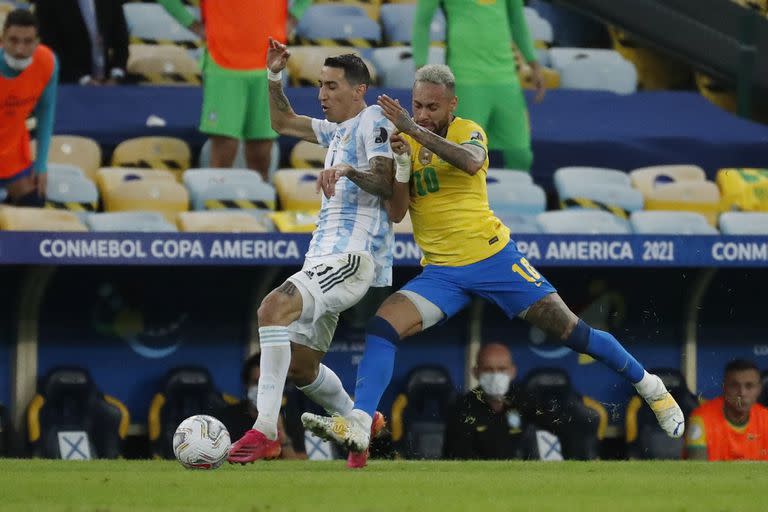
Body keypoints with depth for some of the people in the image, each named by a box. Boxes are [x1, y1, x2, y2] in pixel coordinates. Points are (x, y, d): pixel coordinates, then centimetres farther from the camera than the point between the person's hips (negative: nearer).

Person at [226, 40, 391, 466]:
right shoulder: (337, 130, 24)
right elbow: (283, 123, 35)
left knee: (274, 308, -31)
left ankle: (265, 431, -36)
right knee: (299, 364, 12)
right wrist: (274, 77, 21)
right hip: (326, 255, 10)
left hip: (354, 255, -10)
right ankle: (360, 423, 31)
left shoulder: (373, 121, -3)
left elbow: (387, 183, -15)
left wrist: (350, 170, -32)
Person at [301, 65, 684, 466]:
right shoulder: (404, 142, 4)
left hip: (492, 257, -3)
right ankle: (358, 425, -25)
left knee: (570, 330, -2)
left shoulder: (468, 132, -4)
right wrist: (401, 165, -20)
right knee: (381, 327, -19)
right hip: (441, 273, 3)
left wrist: (415, 131, -36)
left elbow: (471, 162, -29)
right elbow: (396, 214, -3)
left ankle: (648, 386, 17)